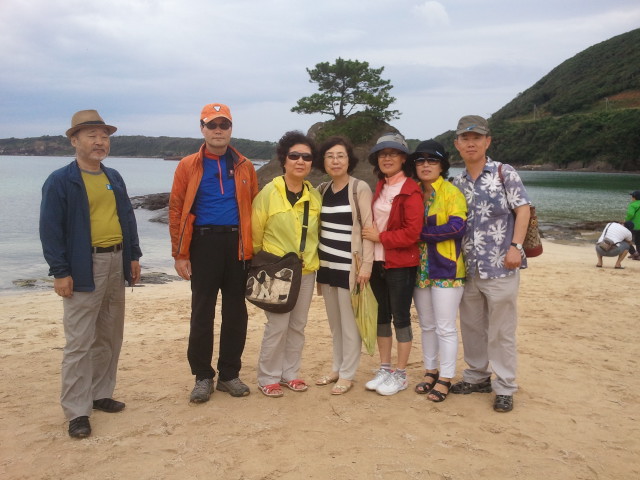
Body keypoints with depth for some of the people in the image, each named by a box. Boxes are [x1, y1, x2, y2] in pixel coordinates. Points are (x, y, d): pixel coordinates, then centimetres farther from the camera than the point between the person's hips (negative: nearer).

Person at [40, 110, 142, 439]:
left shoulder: (114, 177, 13)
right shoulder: (60, 181, -7)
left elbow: (127, 218, 17)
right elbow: (50, 230, -11)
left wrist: (133, 255, 11)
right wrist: (59, 272, -15)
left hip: (116, 264, 7)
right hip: (84, 270, -7)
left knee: (110, 337, 15)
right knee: (79, 344, -2)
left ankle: (100, 394, 29)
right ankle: (77, 411, 7)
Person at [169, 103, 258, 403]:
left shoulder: (245, 167, 9)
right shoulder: (188, 166, 3)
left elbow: (254, 207, 7)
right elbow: (176, 209, -1)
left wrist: (254, 247, -2)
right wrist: (180, 254, -7)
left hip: (237, 244, 2)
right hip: (204, 242, -2)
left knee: (236, 312, 8)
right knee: (202, 312, 3)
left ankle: (229, 375, 21)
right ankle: (202, 376, 17)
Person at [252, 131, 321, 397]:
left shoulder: (315, 195, 2)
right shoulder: (269, 193, -11)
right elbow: (255, 233, -4)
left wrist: (313, 259, 11)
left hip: (306, 270, 5)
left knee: (298, 325, 12)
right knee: (277, 326, -4)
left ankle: (290, 373, 26)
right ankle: (268, 378, 13)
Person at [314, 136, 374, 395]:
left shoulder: (360, 188, -8)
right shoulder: (322, 190, 9)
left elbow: (369, 229, -10)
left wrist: (366, 264, -15)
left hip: (349, 265, -6)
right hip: (326, 264, 6)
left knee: (349, 322, 2)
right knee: (334, 322, 14)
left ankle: (347, 374, 13)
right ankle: (337, 367, 27)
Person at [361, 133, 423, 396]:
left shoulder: (411, 191, -11)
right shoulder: (380, 187, 12)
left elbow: (412, 232, -18)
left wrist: (379, 236, -13)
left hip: (400, 264, -7)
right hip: (377, 262, 7)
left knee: (400, 318, 3)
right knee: (382, 316, 13)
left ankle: (400, 374, 15)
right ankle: (385, 369, 26)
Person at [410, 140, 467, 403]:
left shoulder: (452, 192, -7)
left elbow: (456, 227, -19)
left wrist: (421, 233, -15)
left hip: (446, 268, -5)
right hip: (420, 269, 5)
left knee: (445, 327, 0)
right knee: (427, 325, 14)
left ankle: (445, 379, 12)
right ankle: (430, 372, 27)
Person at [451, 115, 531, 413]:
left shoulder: (504, 174, -4)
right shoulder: (457, 183, 10)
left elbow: (523, 210, -8)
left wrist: (515, 246, -16)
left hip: (500, 266, -5)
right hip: (468, 268, 5)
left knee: (501, 330, 2)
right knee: (471, 325, 15)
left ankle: (505, 388, 15)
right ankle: (477, 376, 32)